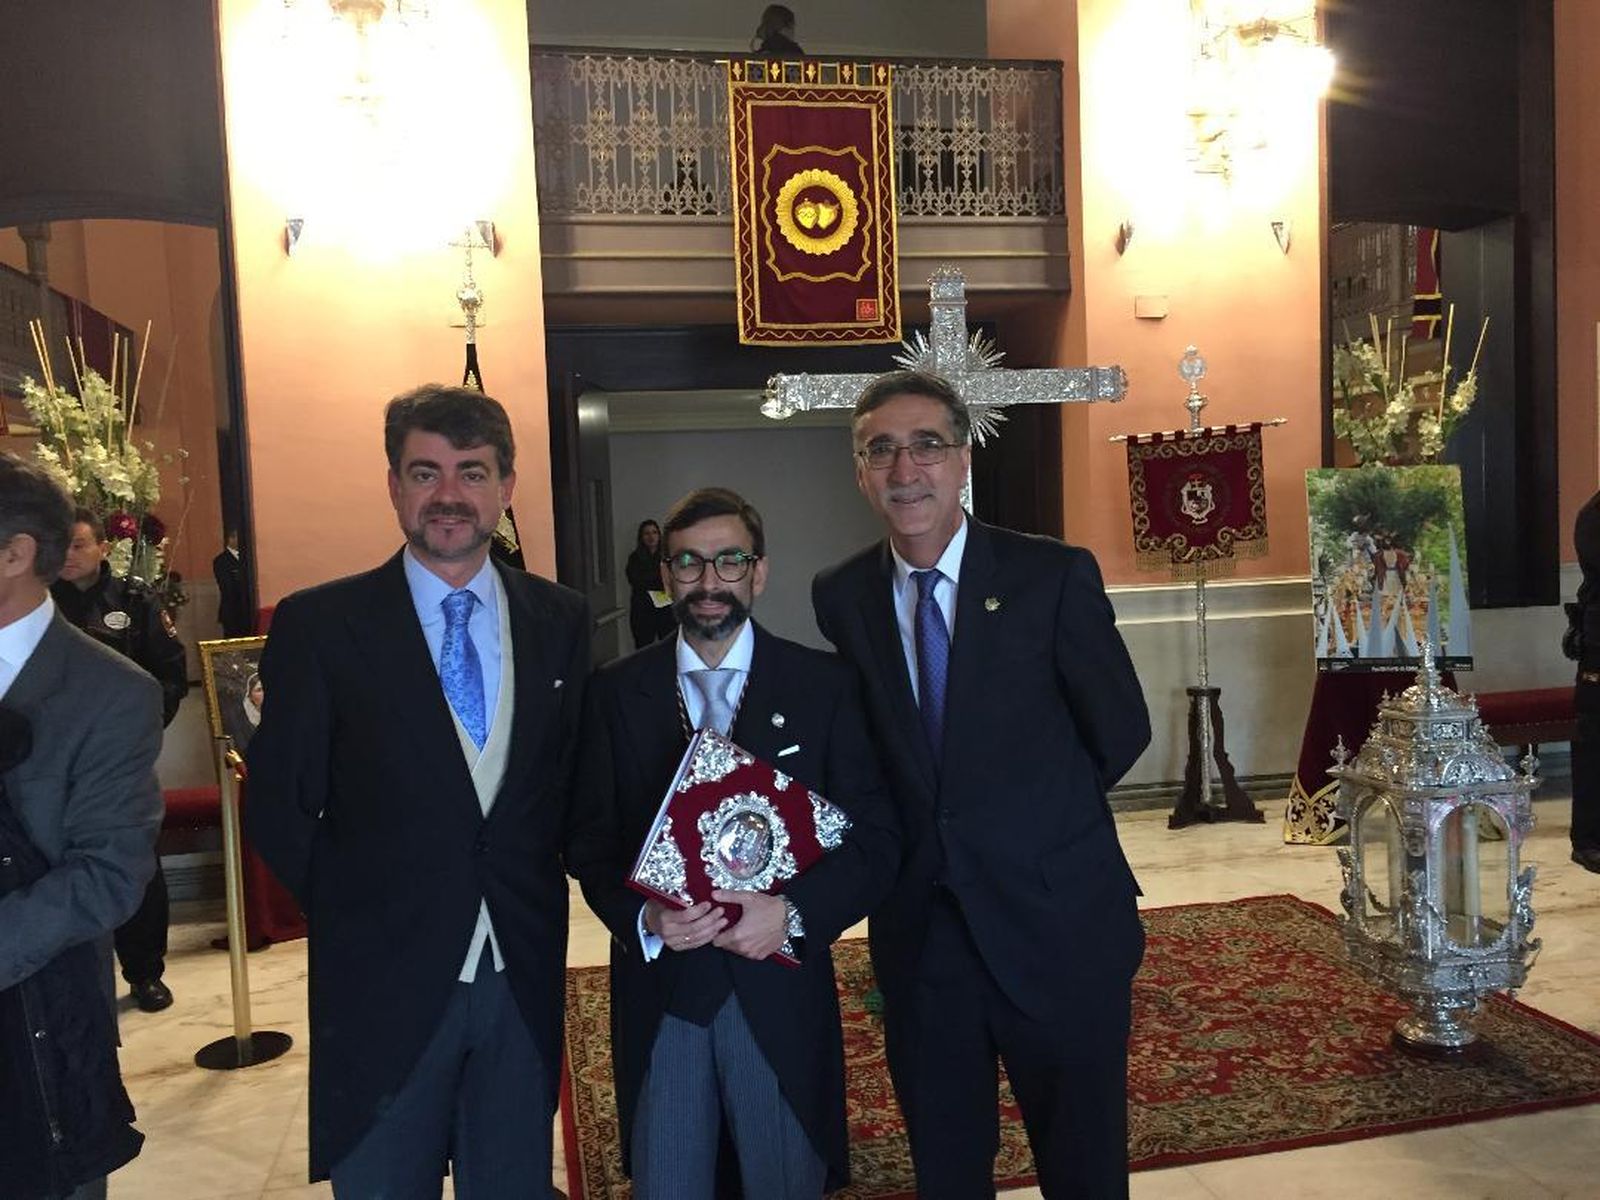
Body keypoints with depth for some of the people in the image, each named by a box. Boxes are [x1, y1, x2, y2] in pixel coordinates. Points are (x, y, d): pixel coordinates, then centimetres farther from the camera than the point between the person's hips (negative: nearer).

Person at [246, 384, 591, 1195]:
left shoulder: (560, 620, 2)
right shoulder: (318, 625, -6)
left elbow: (573, 776, 9)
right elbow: (277, 809, -2)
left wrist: (532, 886, 1)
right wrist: (354, 911, -1)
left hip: (525, 975, 3)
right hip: (383, 980, -2)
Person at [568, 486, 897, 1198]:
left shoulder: (824, 685, -2)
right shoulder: (615, 693, 3)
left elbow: (874, 837, -3)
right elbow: (589, 839, 4)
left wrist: (793, 911, -18)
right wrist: (643, 916, -15)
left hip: (781, 986, 0)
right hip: (658, 989, 1)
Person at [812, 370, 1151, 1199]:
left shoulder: (1054, 576, -11)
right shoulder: (841, 597, -1)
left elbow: (1120, 731, -3)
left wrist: (1031, 814, 5)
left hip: (1056, 924, -2)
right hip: (918, 933, 3)